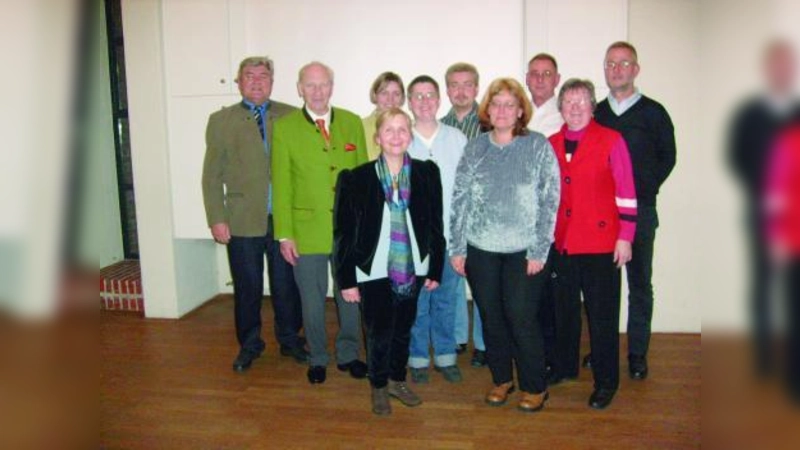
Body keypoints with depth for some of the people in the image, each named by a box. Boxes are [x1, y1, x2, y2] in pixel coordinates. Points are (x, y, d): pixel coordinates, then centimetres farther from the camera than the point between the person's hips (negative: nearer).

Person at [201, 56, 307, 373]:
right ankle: (249, 345, 28)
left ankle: (290, 339, 29)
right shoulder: (221, 121, 6)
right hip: (243, 220, 0)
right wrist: (216, 219, -3)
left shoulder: (291, 117, 6)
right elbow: (212, 175, 4)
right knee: (247, 287, 10)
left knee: (286, 285, 10)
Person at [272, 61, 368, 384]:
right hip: (307, 229, -2)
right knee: (312, 300, 11)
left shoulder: (352, 122, 5)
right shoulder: (284, 127, -2)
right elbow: (281, 185, -3)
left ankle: (348, 354, 32)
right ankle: (317, 358, 31)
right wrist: (285, 234, -6)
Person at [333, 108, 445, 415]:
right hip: (374, 271, -2)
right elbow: (344, 232, -5)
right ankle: (379, 387, 29)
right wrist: (347, 280, -7)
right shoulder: (357, 179, -6)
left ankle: (397, 380, 37)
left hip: (412, 269, 2)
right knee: (379, 334, 5)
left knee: (403, 330, 15)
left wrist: (435, 269, 4)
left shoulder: (426, 173, 0)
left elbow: (435, 225, 4)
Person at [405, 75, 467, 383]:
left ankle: (446, 355, 26)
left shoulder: (456, 139, 3)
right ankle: (418, 358, 24)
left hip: (449, 234, 1)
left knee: (447, 299, 10)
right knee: (415, 300, 7)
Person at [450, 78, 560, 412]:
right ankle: (501, 379, 30)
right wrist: (457, 247, 1)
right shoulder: (474, 148, 6)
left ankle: (534, 387, 19)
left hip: (523, 251, -3)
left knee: (521, 318, -1)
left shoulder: (538, 146, -2)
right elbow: (459, 199, 5)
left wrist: (539, 251, -9)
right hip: (480, 249, 3)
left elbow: (549, 200, -4)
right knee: (491, 317, 11)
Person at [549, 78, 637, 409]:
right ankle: (565, 366, 33)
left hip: (600, 243, -4)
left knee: (602, 314, 3)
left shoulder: (610, 140, -3)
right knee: (564, 309, 16)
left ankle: (606, 382, 17)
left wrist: (625, 238, -8)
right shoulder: (551, 144, 9)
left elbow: (626, 193, -5)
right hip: (561, 242, 4)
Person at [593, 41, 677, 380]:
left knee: (639, 283, 5)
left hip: (640, 211, -2)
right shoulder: (594, 114, 9)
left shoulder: (653, 113, 3)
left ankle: (637, 354, 15)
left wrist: (644, 189, 0)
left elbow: (667, 158, 8)